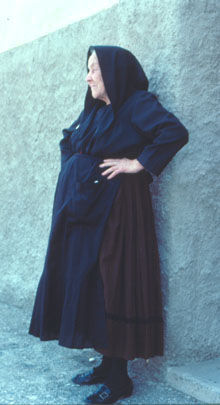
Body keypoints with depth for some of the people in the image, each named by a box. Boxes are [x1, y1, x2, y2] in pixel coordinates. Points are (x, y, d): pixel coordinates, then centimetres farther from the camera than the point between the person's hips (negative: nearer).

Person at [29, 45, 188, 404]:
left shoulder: (137, 103, -7)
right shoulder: (94, 110, 17)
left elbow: (175, 132, -23)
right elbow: (68, 143, 33)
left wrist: (138, 163, -19)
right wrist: (73, 171, 15)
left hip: (114, 207, -9)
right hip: (83, 208, 9)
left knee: (111, 283, -7)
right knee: (87, 280, 9)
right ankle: (107, 363, 20)